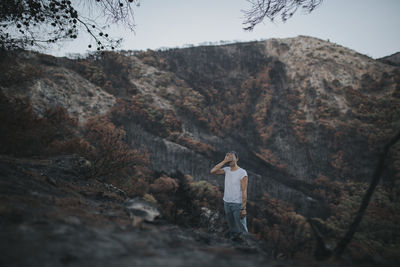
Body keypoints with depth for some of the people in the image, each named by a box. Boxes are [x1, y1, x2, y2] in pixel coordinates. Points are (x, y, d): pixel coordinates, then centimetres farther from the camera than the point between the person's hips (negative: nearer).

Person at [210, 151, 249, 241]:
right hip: (226, 203, 5)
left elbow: (244, 191, -13)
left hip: (238, 204, -5)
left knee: (241, 229, 0)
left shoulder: (242, 172, -13)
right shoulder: (226, 170, 3)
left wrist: (243, 208, -16)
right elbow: (212, 171, -10)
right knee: (232, 226, 19)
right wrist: (224, 161, -13)